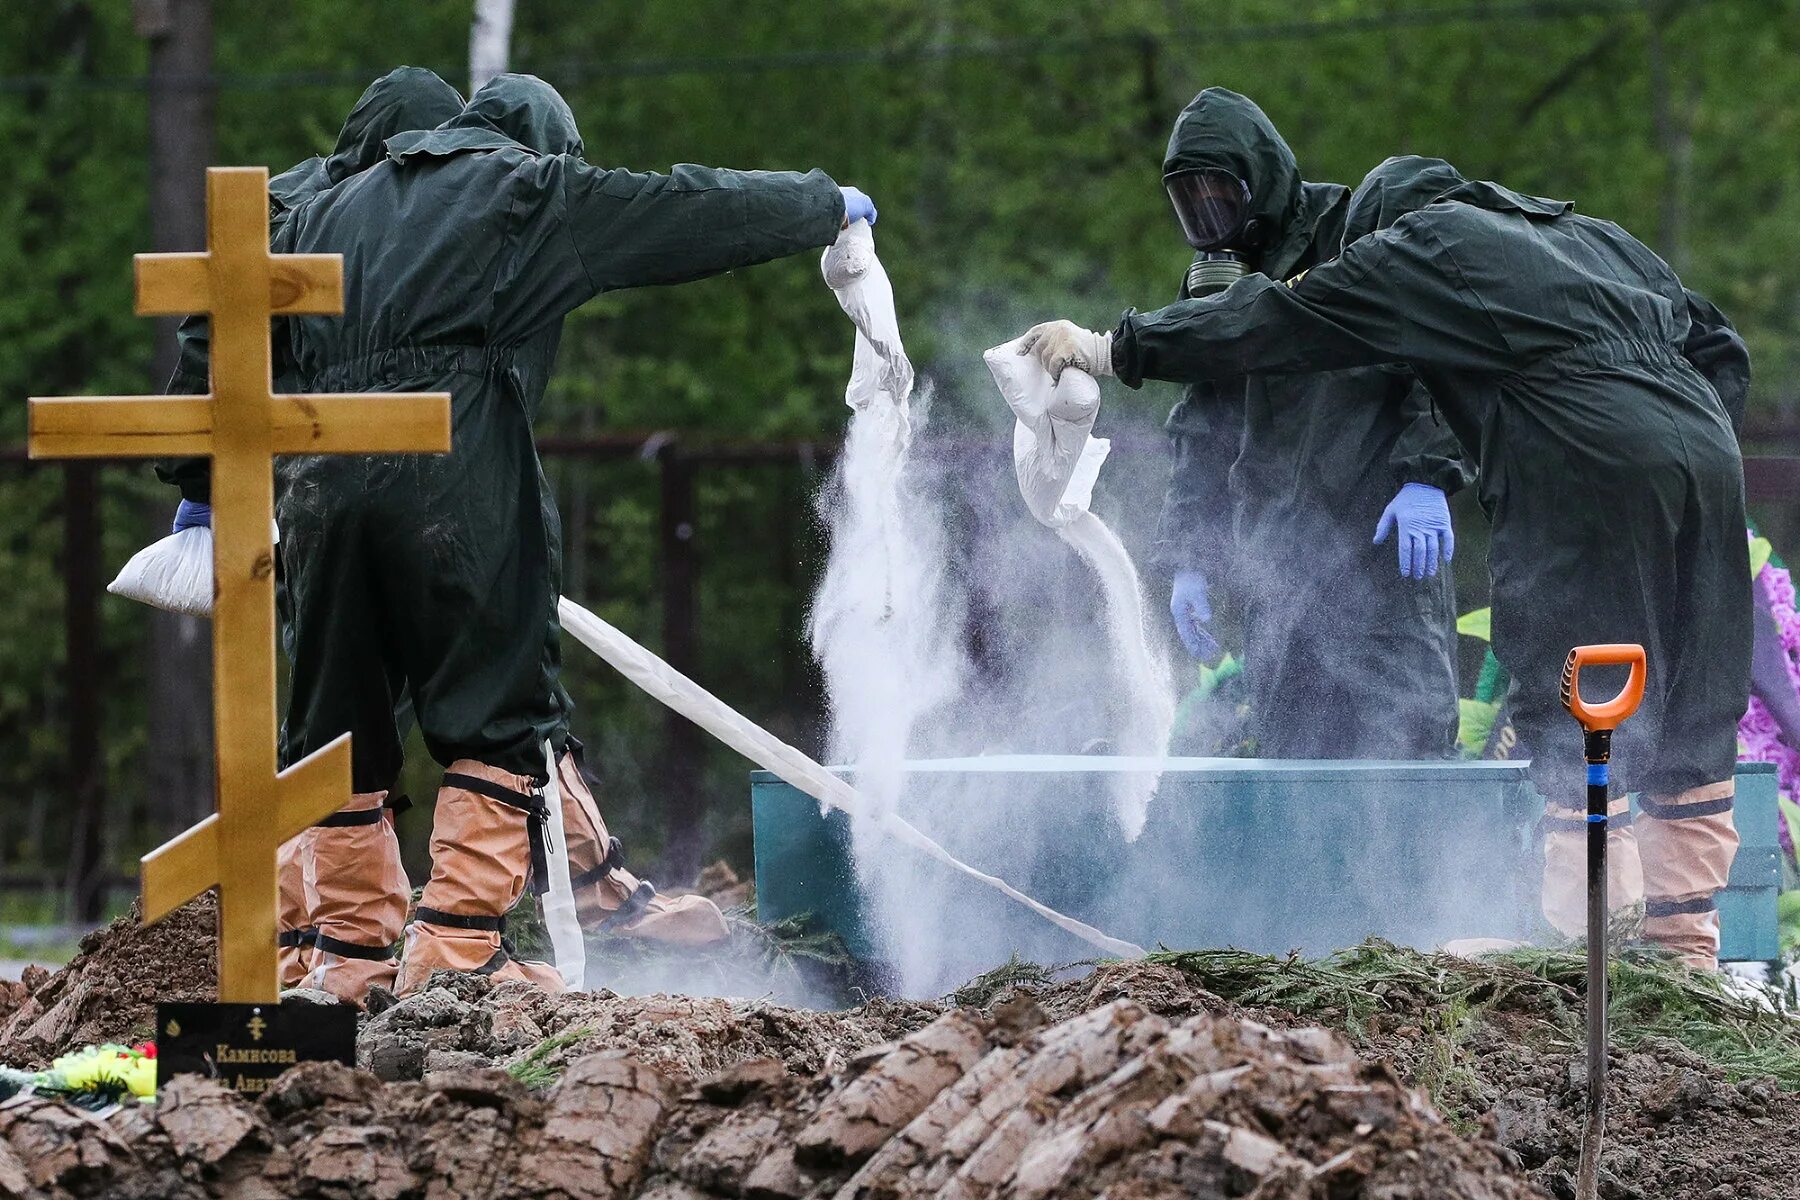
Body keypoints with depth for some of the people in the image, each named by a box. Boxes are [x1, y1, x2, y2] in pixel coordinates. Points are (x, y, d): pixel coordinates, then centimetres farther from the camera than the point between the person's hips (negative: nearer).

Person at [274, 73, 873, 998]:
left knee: (337, 722, 11)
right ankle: (456, 948, -8)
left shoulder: (334, 210, 25)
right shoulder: (535, 192, 10)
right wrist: (829, 205, 29)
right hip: (458, 485, -5)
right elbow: (700, 211, 14)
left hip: (327, 480, 5)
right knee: (502, 711, 0)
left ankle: (350, 955, 12)